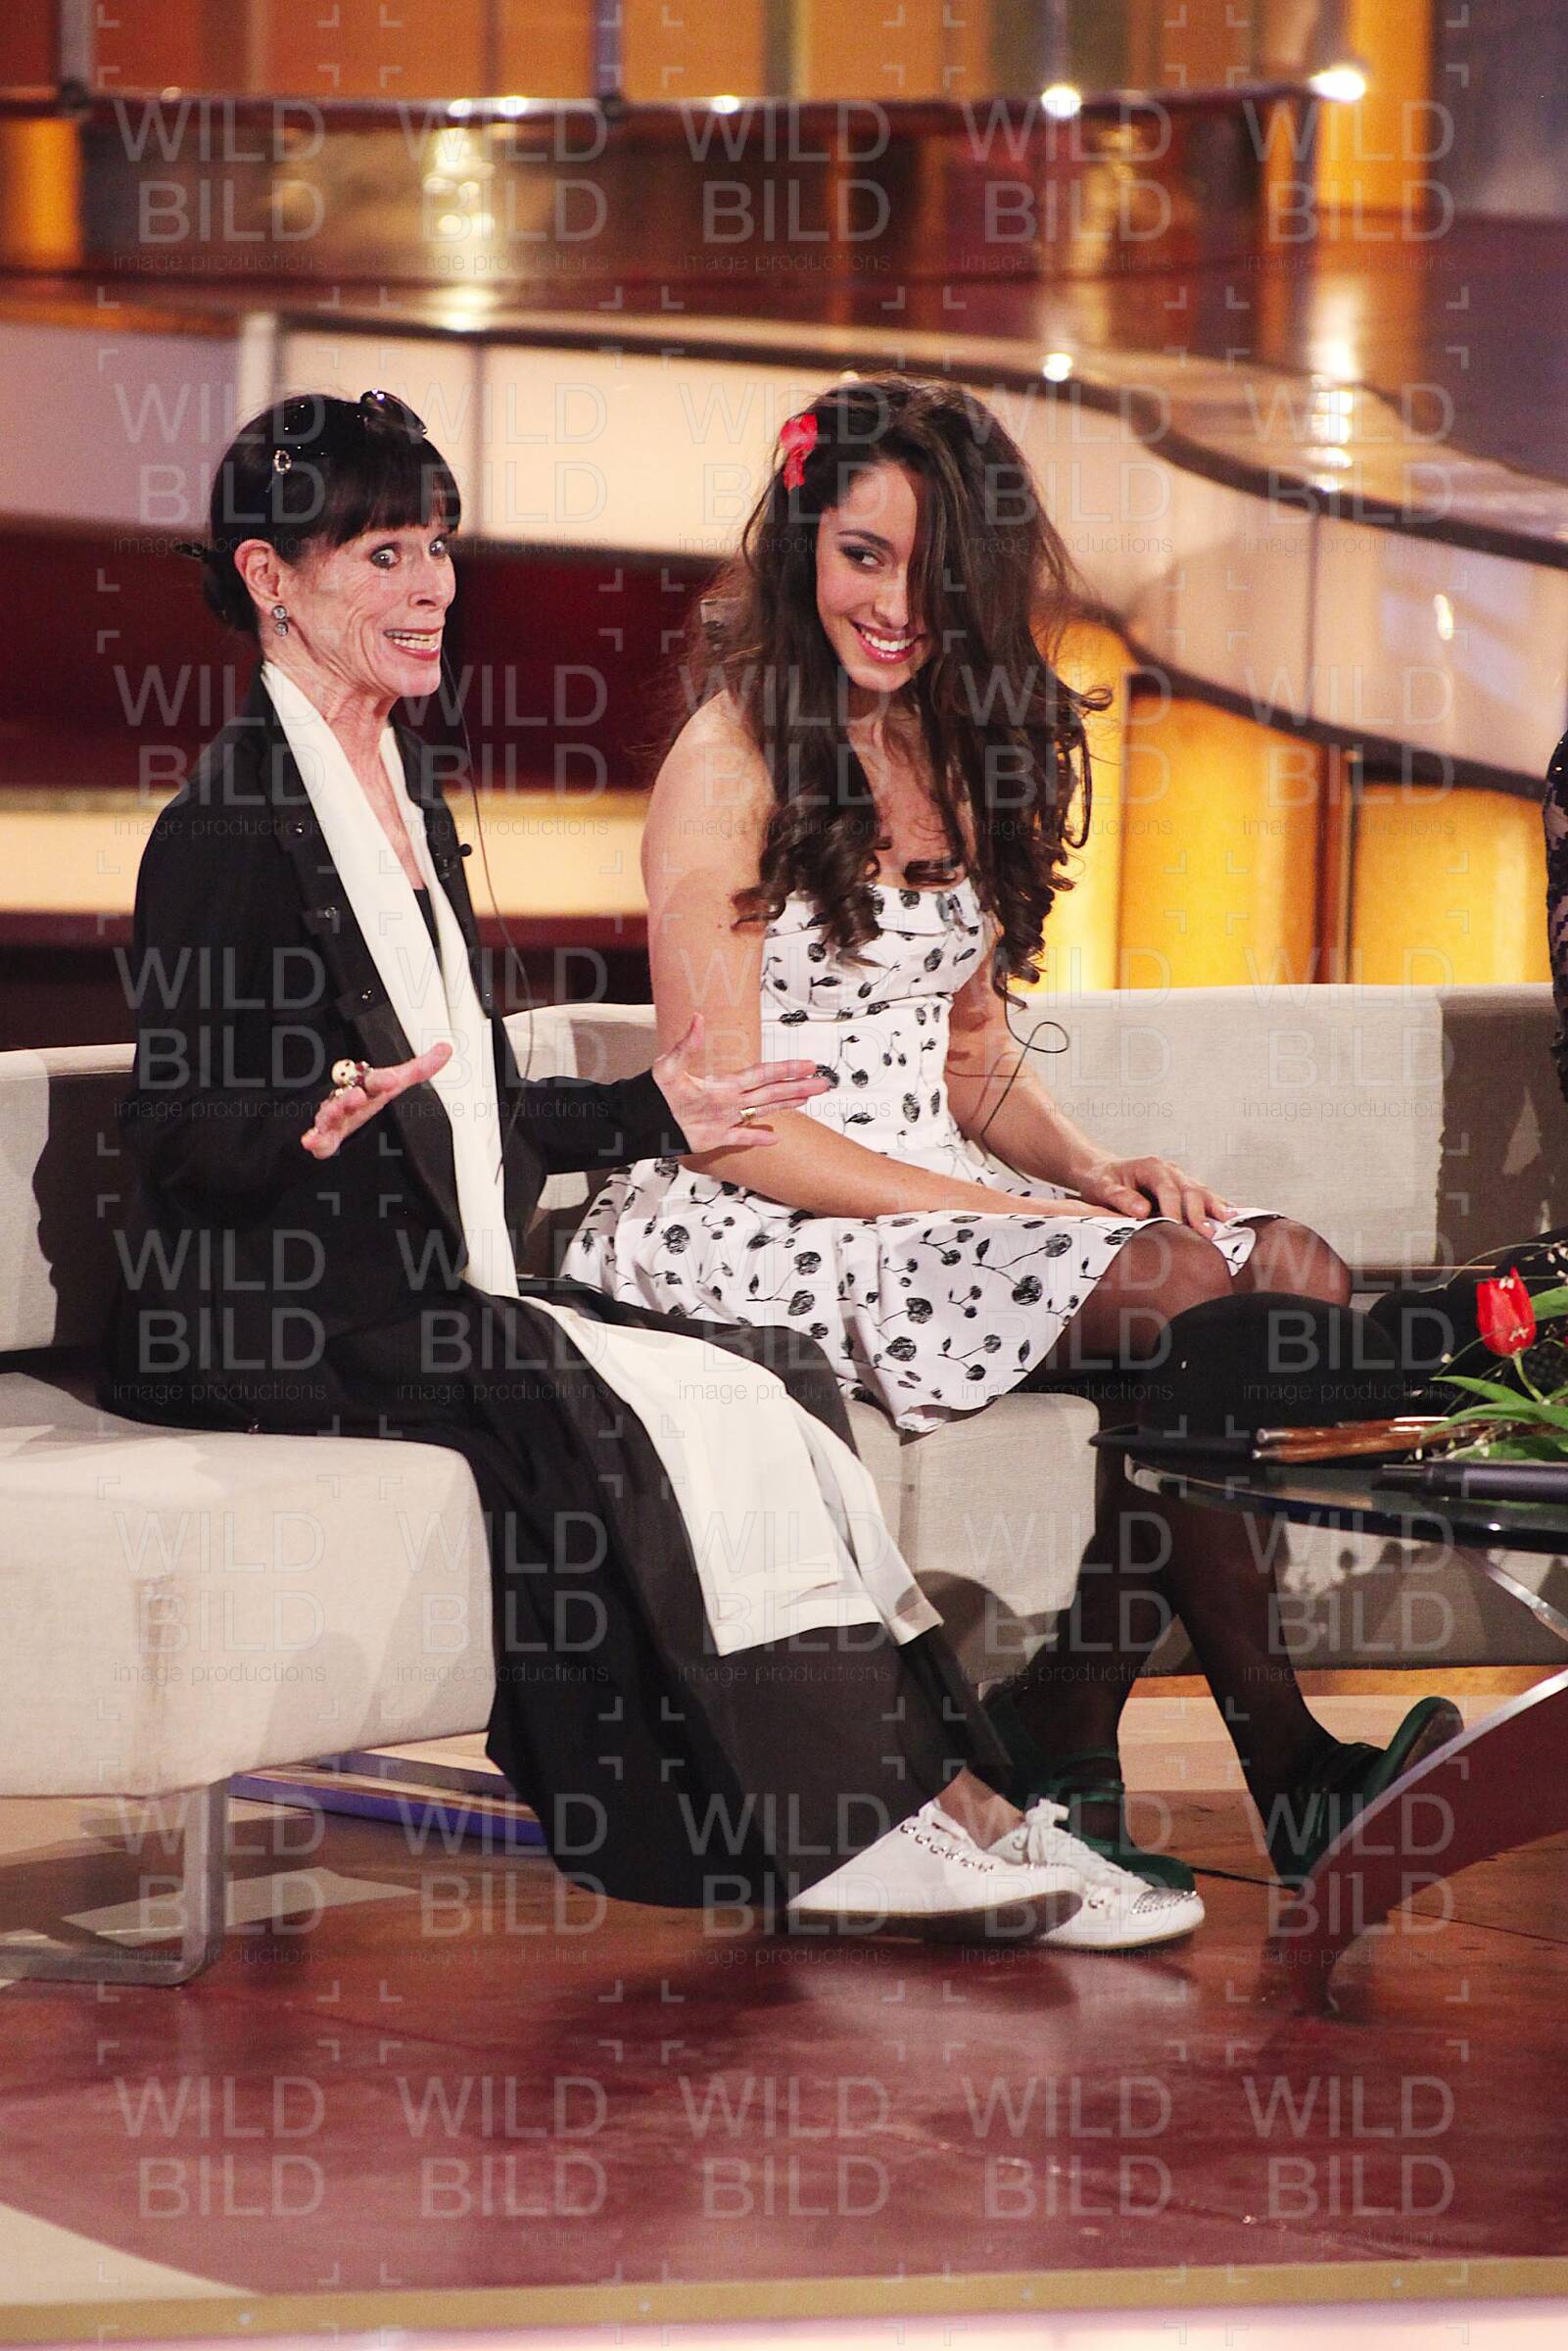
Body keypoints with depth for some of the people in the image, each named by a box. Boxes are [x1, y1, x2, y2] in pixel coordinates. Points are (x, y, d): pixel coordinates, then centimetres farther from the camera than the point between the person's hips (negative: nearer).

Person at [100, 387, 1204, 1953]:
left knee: (772, 1384, -14)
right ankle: (869, 1830, -21)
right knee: (672, 1406, -25)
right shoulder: (232, 818, -9)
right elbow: (175, 1134, -14)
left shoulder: (409, 796, 18)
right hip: (282, 1323, -8)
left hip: (446, 1295, 8)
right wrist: (320, 1122, -32)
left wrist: (650, 1114, 23)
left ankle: (945, 1808, -21)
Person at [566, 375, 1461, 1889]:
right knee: (1187, 1300, -26)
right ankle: (1280, 1767, -14)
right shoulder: (733, 758, -9)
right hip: (752, 1231, -8)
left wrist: (1093, 1170, -2)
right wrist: (985, 1206, -18)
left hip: (938, 1192, 8)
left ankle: (1069, 1740, -16)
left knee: (1297, 1273, -17)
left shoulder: (960, 754, 15)